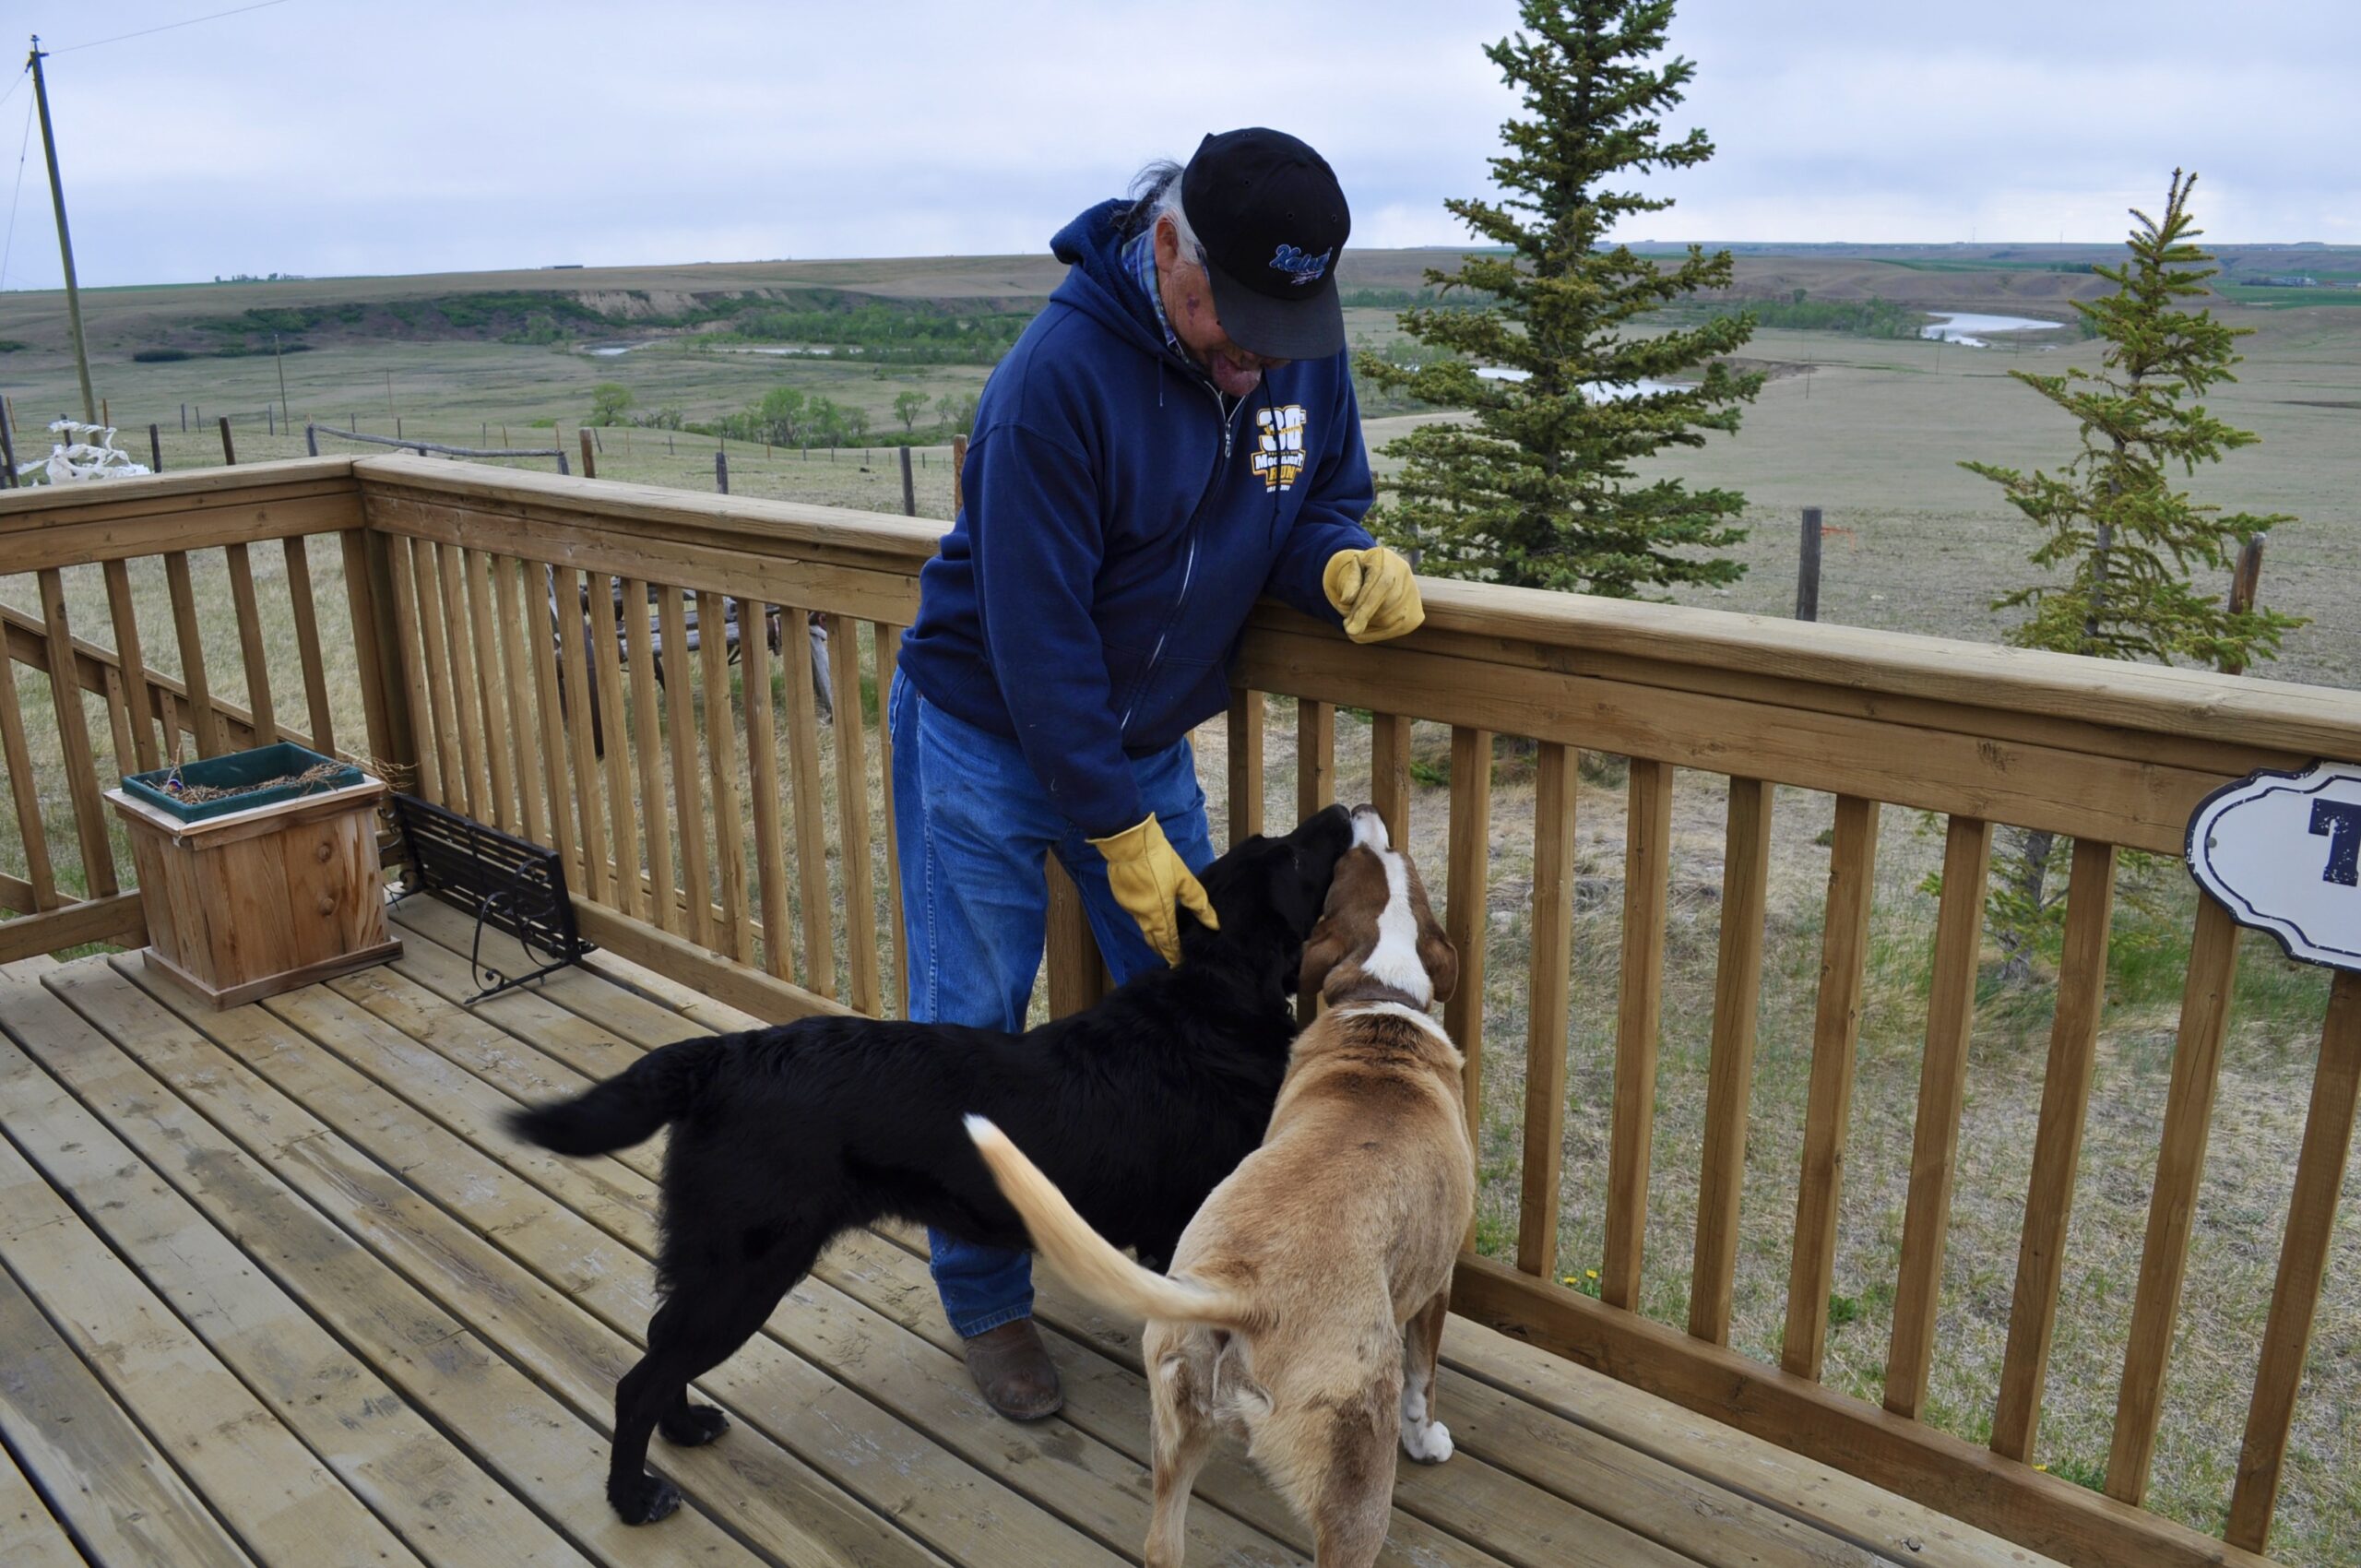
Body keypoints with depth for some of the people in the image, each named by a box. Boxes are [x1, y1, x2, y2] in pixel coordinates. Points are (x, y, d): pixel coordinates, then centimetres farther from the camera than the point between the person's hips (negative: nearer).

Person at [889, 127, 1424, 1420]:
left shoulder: (1300, 349, -9)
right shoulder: (1062, 373, -29)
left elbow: (1316, 505, 4)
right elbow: (1035, 632, -26)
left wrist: (1346, 564, -23)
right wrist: (1121, 834, -22)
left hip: (1147, 737, 5)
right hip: (984, 741, -5)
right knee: (972, 1031, 5)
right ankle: (986, 1300, 26)